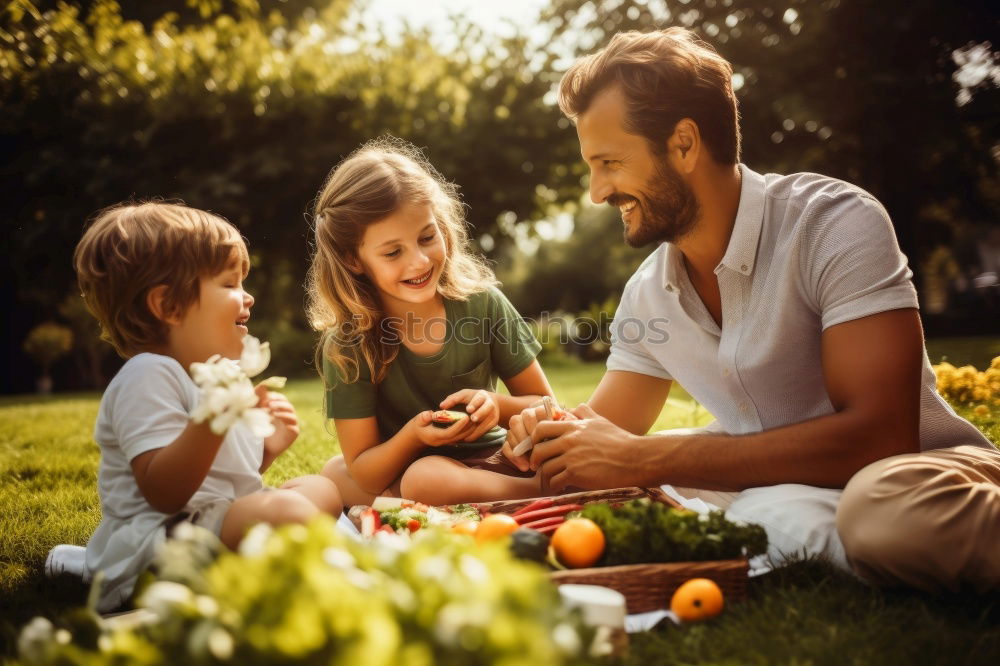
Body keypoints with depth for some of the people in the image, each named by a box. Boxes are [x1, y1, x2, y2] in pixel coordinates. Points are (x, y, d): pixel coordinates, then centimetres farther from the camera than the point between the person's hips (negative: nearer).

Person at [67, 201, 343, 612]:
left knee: (322, 489, 16)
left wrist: (268, 447, 9)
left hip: (226, 521, 11)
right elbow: (164, 493, -26)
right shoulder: (149, 377, -15)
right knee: (286, 511, -33)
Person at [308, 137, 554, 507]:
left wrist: (498, 406, -22)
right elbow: (365, 475, -12)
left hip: (493, 463, -2)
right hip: (398, 473, 2)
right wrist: (414, 436, -31)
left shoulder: (482, 303, -10)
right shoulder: (347, 348, -13)